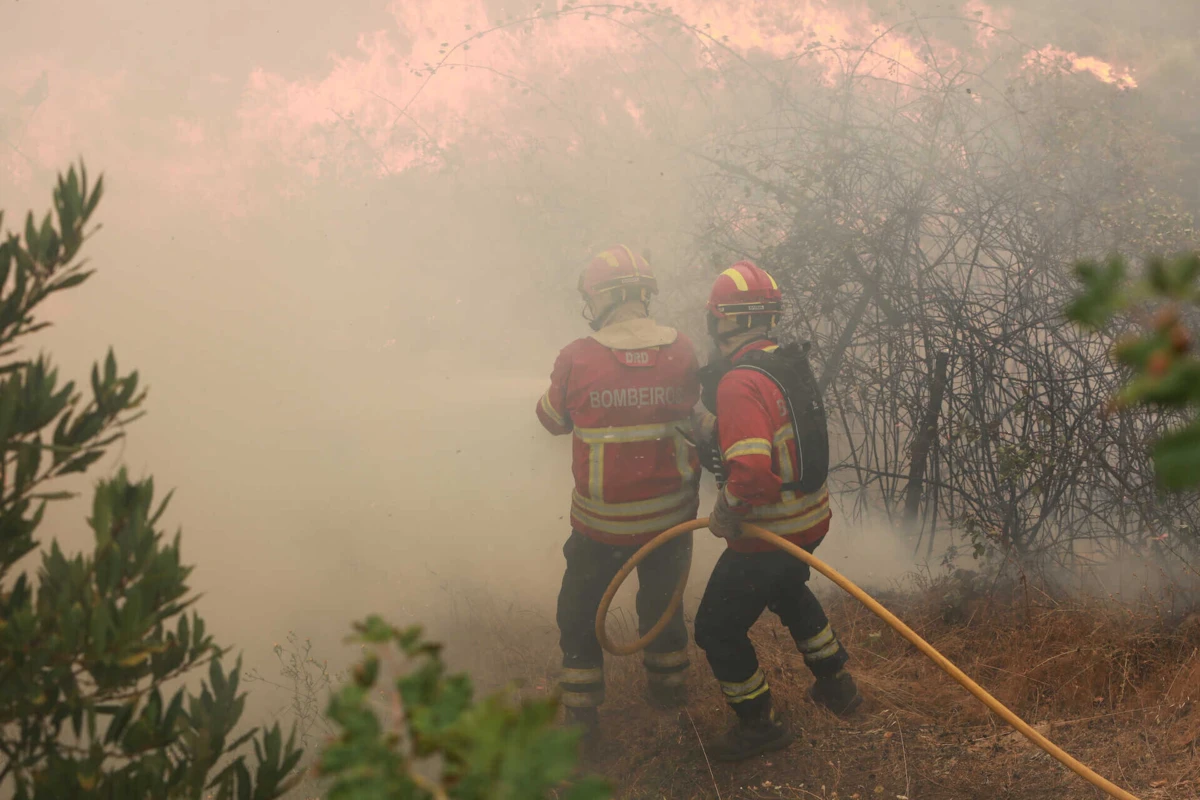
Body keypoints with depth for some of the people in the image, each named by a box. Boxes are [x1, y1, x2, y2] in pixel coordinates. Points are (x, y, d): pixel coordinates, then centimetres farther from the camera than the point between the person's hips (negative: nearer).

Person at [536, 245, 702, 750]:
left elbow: (552, 419, -1)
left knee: (579, 613, 17)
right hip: (670, 513, 3)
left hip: (602, 520, -3)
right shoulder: (681, 352, -12)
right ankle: (668, 687, 46)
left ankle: (581, 717, 22)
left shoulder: (578, 358, -19)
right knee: (662, 600, 27)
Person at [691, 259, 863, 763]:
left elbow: (751, 470, -37)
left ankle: (760, 725, 21)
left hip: (769, 534, -9)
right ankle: (835, 685, 49)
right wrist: (709, 427, 9)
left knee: (718, 629, 8)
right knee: (788, 590, 37)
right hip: (812, 517, 9)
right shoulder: (789, 362, 1)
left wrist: (725, 513, -20)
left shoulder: (741, 382, -28)